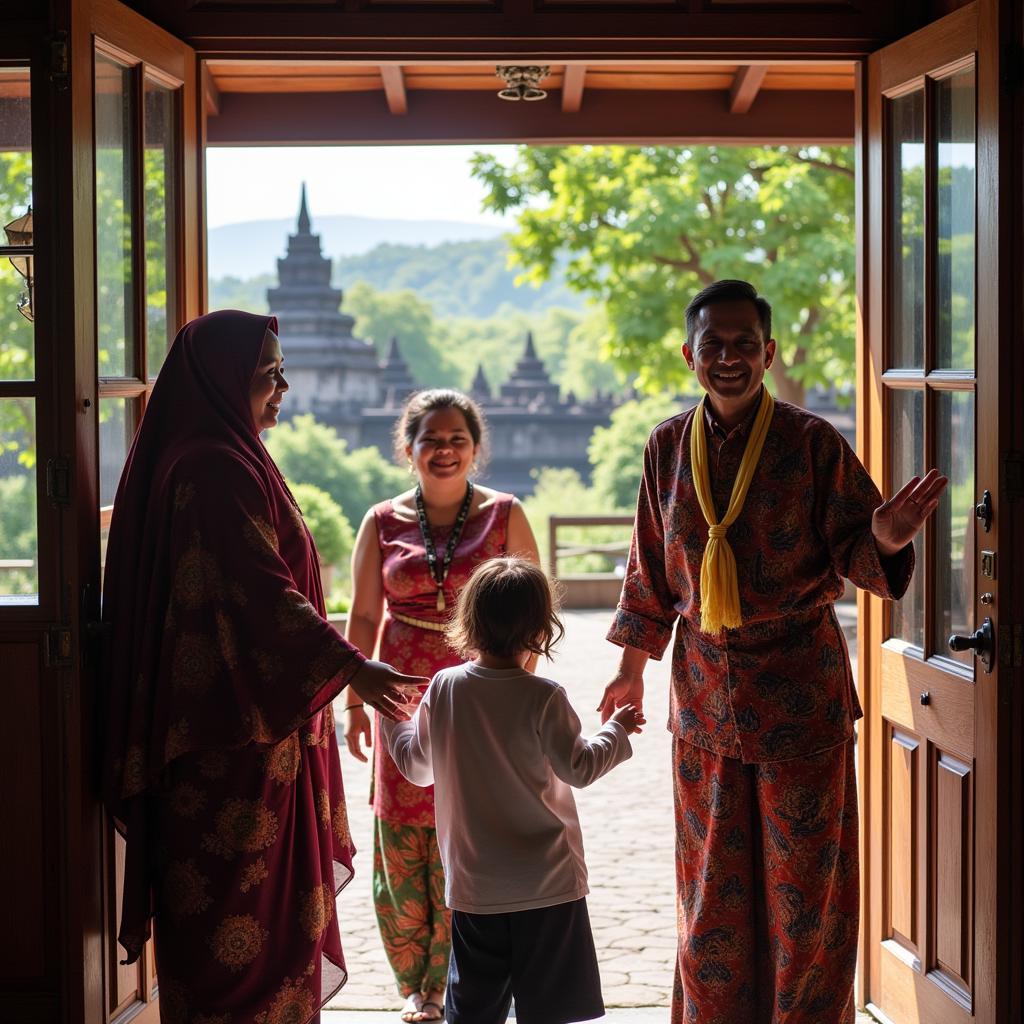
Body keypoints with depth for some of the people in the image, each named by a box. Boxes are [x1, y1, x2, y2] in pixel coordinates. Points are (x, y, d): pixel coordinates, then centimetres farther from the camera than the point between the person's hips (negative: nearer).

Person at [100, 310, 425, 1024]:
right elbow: (263, 591, -26)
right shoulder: (219, 469, -18)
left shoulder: (211, 459, 14)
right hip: (239, 731, -10)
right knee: (245, 910, -3)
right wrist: (351, 668, -29)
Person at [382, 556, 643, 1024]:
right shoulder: (543, 697, -15)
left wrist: (391, 718, 24)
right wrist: (616, 731, 8)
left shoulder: (443, 688, -4)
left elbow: (417, 767, 6)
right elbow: (578, 768, -9)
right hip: (546, 880, -3)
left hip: (473, 884, 3)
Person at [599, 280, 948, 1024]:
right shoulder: (668, 448, 2)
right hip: (706, 695, 3)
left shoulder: (813, 444, -8)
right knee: (713, 886, 13)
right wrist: (632, 670, 16)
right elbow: (652, 572, 12)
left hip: (800, 693, -3)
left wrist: (883, 541, -29)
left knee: (804, 881, 5)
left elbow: (852, 552, -6)